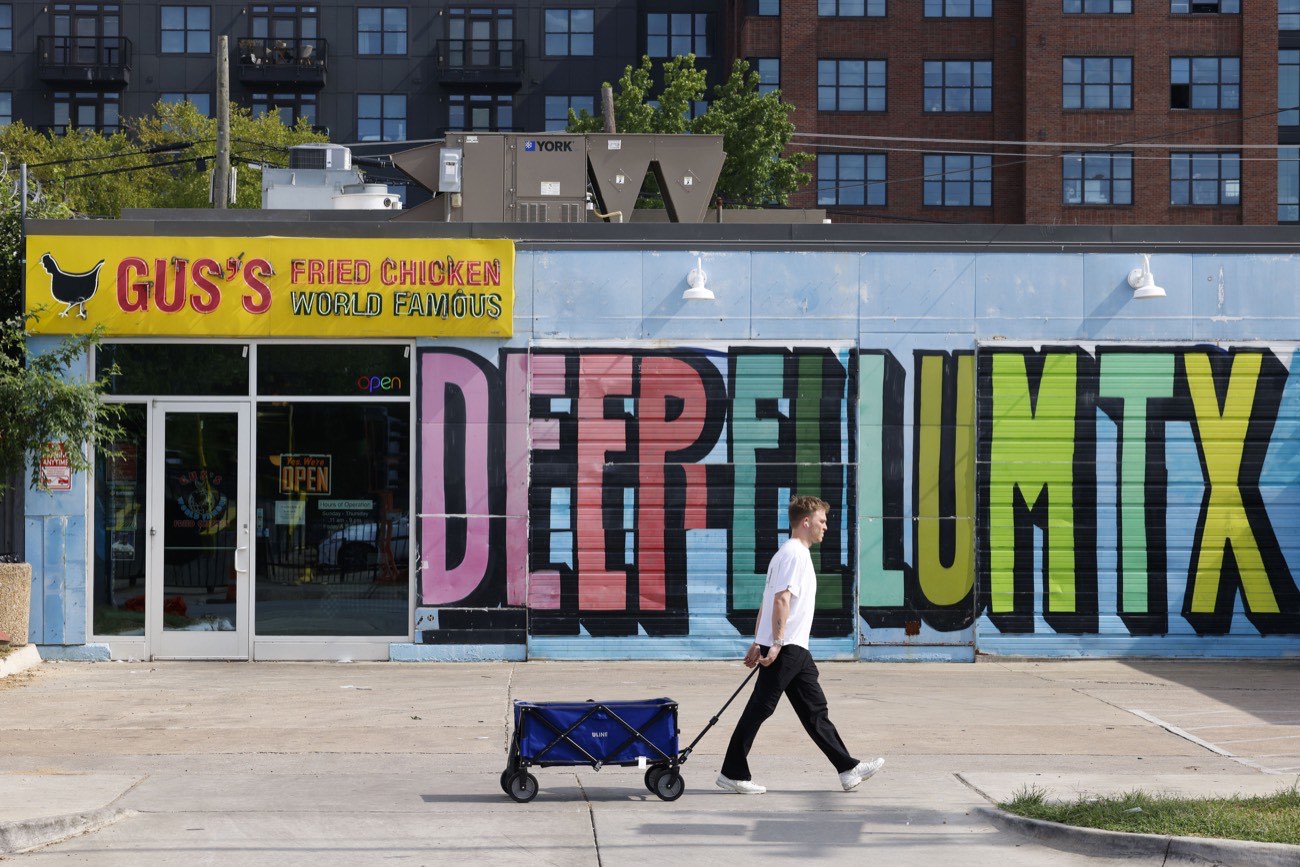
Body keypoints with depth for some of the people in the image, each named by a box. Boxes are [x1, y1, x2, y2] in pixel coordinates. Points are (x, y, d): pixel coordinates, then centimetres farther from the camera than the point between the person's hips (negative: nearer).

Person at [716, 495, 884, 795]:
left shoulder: (789, 553, 20)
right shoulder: (795, 554, -12)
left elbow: (767, 603, 21)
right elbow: (781, 600, -21)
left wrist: (758, 644, 21)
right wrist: (776, 644, -25)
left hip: (794, 649, 11)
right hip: (786, 648, -11)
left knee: (814, 709, 9)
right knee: (760, 708, -5)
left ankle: (848, 769, 10)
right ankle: (733, 774, -1)